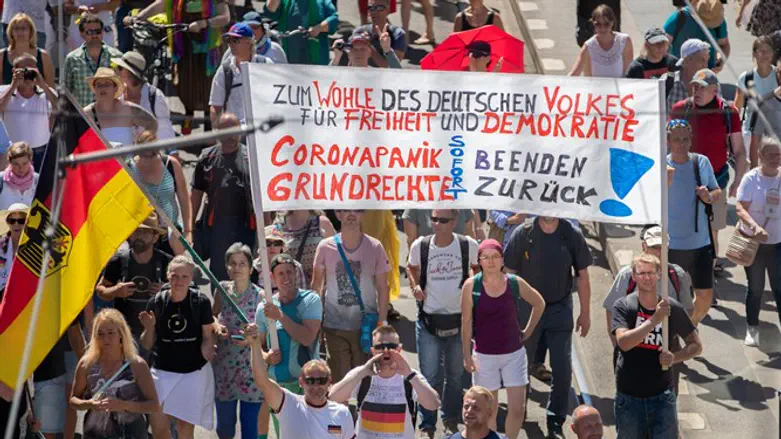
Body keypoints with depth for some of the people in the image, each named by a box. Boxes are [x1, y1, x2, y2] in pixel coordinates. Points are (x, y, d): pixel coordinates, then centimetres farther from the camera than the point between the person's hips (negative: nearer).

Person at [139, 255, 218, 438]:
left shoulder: (200, 302, -7)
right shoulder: (156, 302, -4)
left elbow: (207, 337, 1)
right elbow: (147, 345, 2)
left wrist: (206, 349, -20)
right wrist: (149, 327, -18)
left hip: (194, 371, -1)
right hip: (164, 372, 1)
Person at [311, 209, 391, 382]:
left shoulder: (375, 247, -1)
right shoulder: (325, 247, -1)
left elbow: (382, 288, 3)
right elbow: (317, 286, 8)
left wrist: (382, 322, -2)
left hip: (365, 327, 0)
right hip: (335, 328, 0)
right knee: (339, 381, 0)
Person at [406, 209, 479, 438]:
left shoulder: (468, 245, -9)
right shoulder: (420, 246, -7)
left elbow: (479, 270, 10)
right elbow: (412, 268, 13)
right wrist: (415, 285, -5)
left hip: (459, 319, 1)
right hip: (429, 319, -1)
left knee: (455, 374, 13)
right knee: (429, 375, -1)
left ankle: (451, 419, 30)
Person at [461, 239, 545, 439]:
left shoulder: (515, 283, -5)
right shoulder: (471, 285, -9)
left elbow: (539, 304, 13)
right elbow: (466, 322, -4)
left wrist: (527, 332, 10)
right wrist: (467, 356, -6)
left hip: (514, 353, 1)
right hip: (485, 355, -1)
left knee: (518, 408, 0)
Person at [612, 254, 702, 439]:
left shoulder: (672, 308, -3)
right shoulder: (623, 306, -7)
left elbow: (696, 345, 6)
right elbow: (624, 342, -23)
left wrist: (675, 357, -14)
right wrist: (654, 320, -30)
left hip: (662, 396, 0)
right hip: (629, 397, 0)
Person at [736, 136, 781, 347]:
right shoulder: (751, 178, -11)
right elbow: (740, 208, -19)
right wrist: (754, 226, -33)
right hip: (753, 242, -2)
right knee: (756, 287, 9)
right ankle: (752, 328, 23)